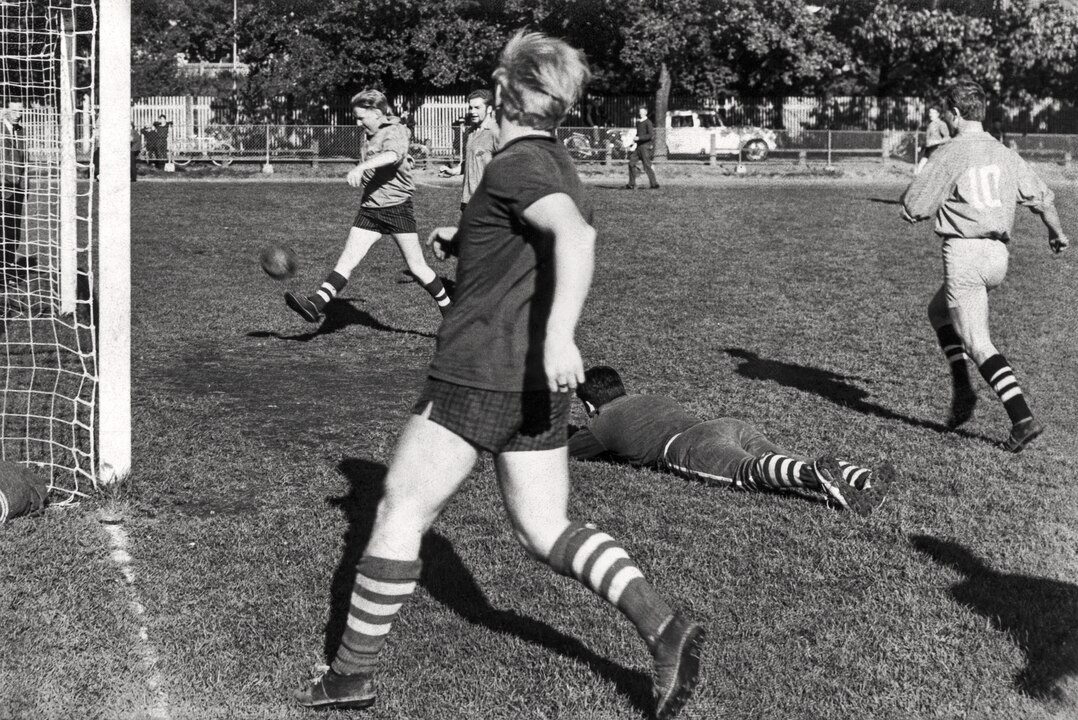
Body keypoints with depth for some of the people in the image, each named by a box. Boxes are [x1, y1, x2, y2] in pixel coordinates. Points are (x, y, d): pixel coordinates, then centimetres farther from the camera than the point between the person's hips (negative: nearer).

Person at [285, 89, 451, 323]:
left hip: (397, 207, -7)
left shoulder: (395, 131, -10)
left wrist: (362, 166, -47)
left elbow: (392, 155, -34)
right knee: (347, 260, -7)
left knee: (417, 268, -1)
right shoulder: (374, 135, 15)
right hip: (369, 209, 7)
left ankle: (450, 314, 14)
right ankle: (315, 305, -18)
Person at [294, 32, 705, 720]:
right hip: (536, 381, 9)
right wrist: (466, 240, 25)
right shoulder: (559, 165, 16)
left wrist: (559, 334, -41)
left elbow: (576, 236, -30)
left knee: (401, 510, 3)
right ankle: (663, 625, -5)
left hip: (481, 371, -9)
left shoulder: (516, 164, -12)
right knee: (545, 528, 10)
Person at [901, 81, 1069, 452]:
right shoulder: (1005, 154, 9)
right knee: (938, 311, 27)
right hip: (998, 256, 7)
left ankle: (1023, 418, -16)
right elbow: (1042, 197, 15)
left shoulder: (949, 155, -9)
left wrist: (912, 189, 12)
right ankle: (962, 390, 19)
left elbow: (914, 209, -11)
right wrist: (1056, 232, 33)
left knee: (978, 344, -6)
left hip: (964, 254, -7)